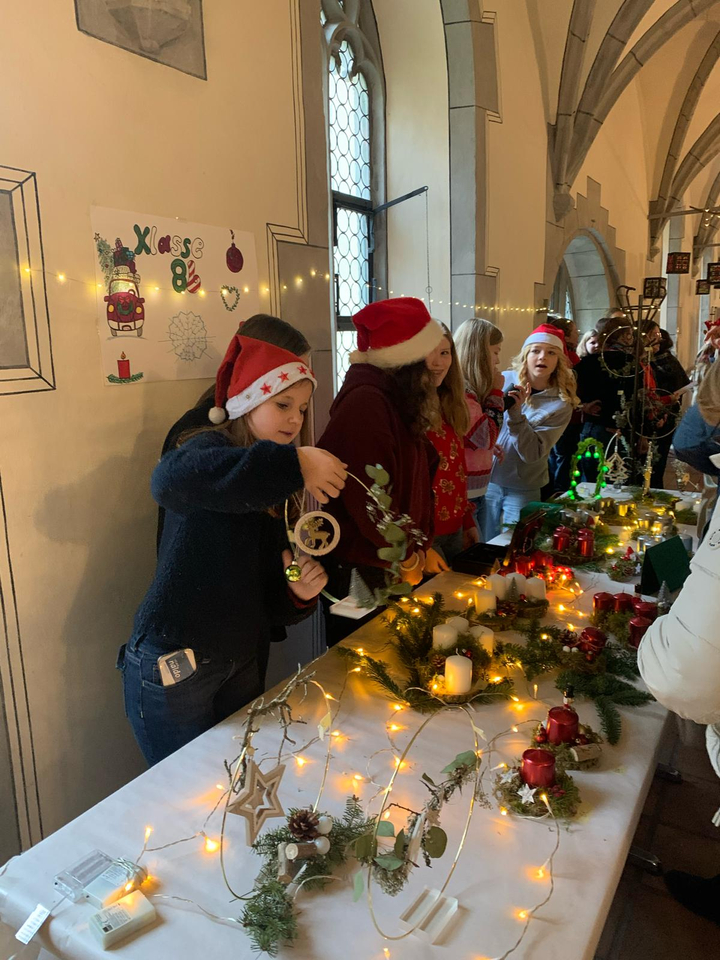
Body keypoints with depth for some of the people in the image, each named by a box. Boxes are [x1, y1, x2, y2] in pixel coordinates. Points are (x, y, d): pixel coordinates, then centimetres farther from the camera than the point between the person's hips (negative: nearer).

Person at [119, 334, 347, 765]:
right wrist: (292, 465, -41)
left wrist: (300, 592, -14)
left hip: (242, 664, 7)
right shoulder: (210, 447, -12)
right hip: (172, 666, -7)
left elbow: (269, 595, 9)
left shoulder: (274, 490, 9)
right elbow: (170, 480, -39)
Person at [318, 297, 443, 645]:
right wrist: (408, 556, -13)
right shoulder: (365, 401, -21)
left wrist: (420, 546, 6)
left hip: (391, 565, 9)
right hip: (357, 571, -9)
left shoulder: (393, 400, 10)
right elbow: (368, 497, -25)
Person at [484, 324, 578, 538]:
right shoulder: (504, 380, -6)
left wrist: (516, 413, -28)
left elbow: (532, 453, -18)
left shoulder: (561, 403, -9)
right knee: (485, 546, 14)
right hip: (487, 480, 2)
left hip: (523, 490, -1)